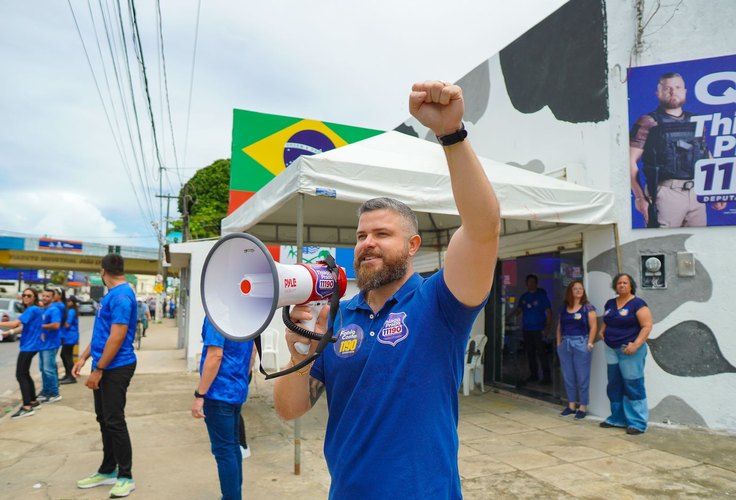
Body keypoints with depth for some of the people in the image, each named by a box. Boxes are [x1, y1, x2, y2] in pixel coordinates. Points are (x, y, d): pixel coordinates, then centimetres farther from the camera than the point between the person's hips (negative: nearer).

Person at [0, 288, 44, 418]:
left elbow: (14, 323, -22)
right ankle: (33, 401, 25)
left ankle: (27, 407, -15)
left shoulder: (32, 310, -15)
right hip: (30, 345, 10)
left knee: (20, 375, -11)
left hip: (29, 346, -10)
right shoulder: (36, 310, 15)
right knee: (25, 374, 18)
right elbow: (25, 327, 19)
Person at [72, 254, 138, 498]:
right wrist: (84, 357, 17)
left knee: (115, 421, -1)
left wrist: (98, 369, -20)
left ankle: (126, 476, 12)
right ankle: (108, 470, 29)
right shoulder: (112, 295, 13)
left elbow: (118, 336, -24)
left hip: (115, 368, -9)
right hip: (104, 367, 9)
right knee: (104, 420, 16)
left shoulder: (121, 295, -19)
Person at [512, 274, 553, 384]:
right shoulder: (524, 297, 12)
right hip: (526, 329, 5)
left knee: (541, 353, -8)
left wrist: (547, 328, -14)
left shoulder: (541, 296, -3)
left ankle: (547, 376, -3)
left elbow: (548, 312, -6)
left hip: (538, 330, -5)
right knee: (530, 352, 11)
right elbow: (519, 309, 16)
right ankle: (534, 374, 22)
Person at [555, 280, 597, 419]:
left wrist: (589, 343, -12)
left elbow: (593, 326, -6)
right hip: (565, 344, 5)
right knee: (568, 377, 10)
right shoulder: (563, 308, 11)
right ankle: (571, 405, 20)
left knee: (582, 377, 0)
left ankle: (582, 407, 9)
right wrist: (558, 342, 8)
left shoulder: (588, 307, -1)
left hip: (581, 344, -4)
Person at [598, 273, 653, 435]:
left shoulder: (637, 304, -9)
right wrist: (602, 331, 5)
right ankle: (617, 418, 25)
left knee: (633, 386, -4)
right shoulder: (610, 303, 11)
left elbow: (647, 326, -15)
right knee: (614, 385, 13)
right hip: (611, 350, 7)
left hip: (630, 350, -7)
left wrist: (636, 344, -23)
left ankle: (637, 423, 3)